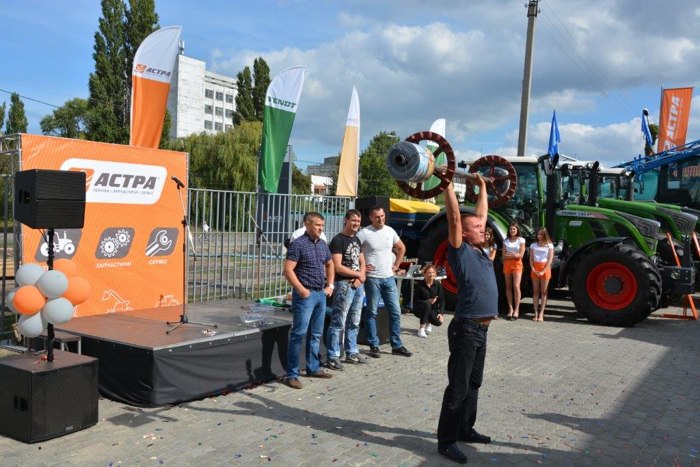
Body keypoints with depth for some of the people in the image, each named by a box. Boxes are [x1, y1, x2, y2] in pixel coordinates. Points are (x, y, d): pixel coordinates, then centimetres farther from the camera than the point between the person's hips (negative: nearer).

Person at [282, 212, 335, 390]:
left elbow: (330, 265, 27)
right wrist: (301, 290, -18)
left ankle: (313, 368, 27)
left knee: (316, 334, 15)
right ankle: (292, 374, -2)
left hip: (321, 294, 8)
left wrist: (330, 285, 16)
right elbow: (288, 270, -16)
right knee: (299, 333, -7)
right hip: (305, 295, -8)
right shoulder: (298, 244, -11)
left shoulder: (322, 244, 12)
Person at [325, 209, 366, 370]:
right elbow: (337, 267, -17)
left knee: (354, 322, 15)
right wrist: (358, 274, -8)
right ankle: (333, 357, 0)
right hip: (344, 285, -8)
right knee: (338, 323, -6)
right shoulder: (338, 240, -10)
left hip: (358, 285, 8)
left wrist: (360, 278, -1)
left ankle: (352, 353, 25)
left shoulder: (356, 240, 15)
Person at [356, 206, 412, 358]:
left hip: (389, 278, 5)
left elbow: (401, 248, 22)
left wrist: (396, 265, 13)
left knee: (395, 312, 7)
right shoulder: (364, 233, -10)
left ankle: (397, 345, 17)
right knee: (372, 313, 3)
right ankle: (374, 346, 12)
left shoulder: (390, 231, 7)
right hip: (372, 278, -5)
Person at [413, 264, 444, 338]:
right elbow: (415, 301, -12)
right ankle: (421, 329, -31)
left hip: (433, 310, 3)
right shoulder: (420, 285, -10)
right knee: (427, 304, -36)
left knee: (438, 322, -25)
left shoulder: (437, 285, -2)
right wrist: (427, 301, -28)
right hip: (419, 309, -3)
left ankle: (428, 323, 15)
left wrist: (441, 313, -14)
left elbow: (441, 300, -1)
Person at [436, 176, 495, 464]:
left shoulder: (480, 251, 14)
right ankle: (446, 440, 5)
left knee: (473, 385, 18)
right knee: (458, 387, -3)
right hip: (466, 328, -9)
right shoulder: (460, 251, -8)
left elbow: (481, 214, 23)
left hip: (482, 329, 9)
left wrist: (482, 187, 27)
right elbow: (454, 218, -17)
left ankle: (465, 429, 32)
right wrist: (448, 185, -15)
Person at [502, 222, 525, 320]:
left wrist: (509, 255, -5)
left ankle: (516, 310, -11)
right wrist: (514, 255, -8)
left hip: (517, 264, -3)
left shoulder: (521, 240, 1)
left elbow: (520, 255, -5)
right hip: (507, 264, 3)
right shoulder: (506, 241, 10)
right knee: (508, 287, 2)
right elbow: (504, 255, 4)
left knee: (516, 286, -12)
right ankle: (510, 309, 6)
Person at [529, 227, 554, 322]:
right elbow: (531, 259, 6)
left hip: (545, 268, -2)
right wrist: (533, 269, -10)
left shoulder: (549, 245, 3)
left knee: (543, 292, -2)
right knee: (535, 291, 2)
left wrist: (543, 271, -12)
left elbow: (550, 259, -4)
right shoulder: (533, 245, 10)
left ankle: (541, 314, -1)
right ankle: (536, 313, 2)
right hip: (535, 268, 2)